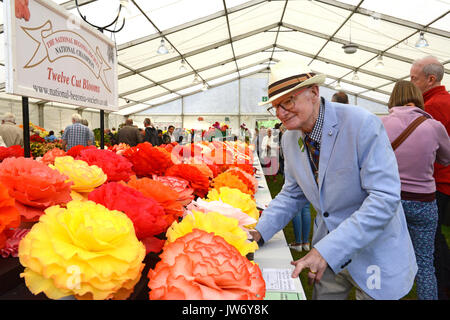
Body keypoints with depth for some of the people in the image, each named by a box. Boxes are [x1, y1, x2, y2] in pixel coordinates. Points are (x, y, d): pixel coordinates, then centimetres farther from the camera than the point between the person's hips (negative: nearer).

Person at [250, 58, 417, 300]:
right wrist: (260, 231, -7)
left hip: (375, 251, -4)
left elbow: (385, 198, -27)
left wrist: (326, 250, -31)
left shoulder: (362, 124, -23)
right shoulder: (289, 139, -4)